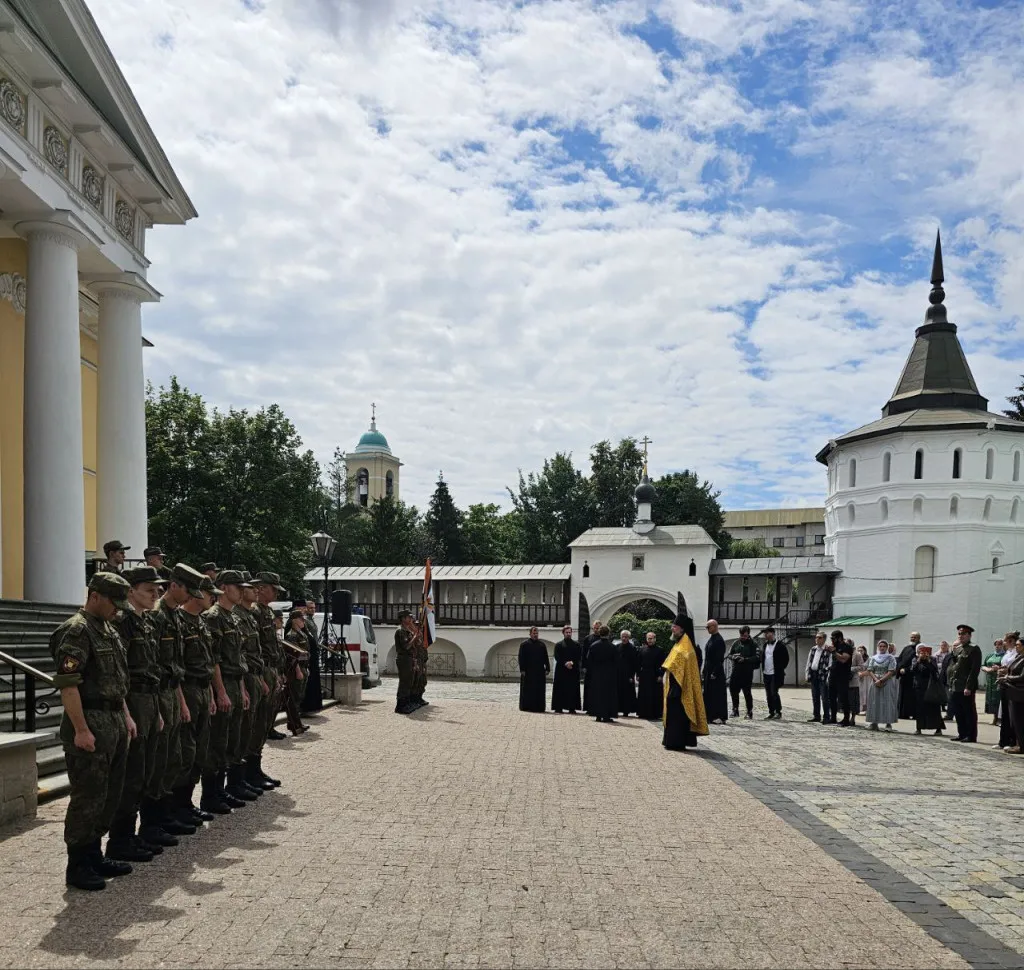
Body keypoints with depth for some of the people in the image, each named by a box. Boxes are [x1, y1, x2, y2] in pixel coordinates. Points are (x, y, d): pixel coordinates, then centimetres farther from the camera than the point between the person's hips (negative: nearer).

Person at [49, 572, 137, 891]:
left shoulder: (109, 631, 16)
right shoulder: (75, 631, -14)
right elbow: (67, 684, -20)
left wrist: (126, 717, 18)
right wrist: (81, 730, -23)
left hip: (115, 721, 9)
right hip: (91, 724, -9)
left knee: (110, 795, 14)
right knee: (88, 798, -3)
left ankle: (94, 856, 25)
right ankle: (77, 867, 7)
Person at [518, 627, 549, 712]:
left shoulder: (542, 644, 10)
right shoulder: (524, 644, 0)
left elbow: (546, 658, 10)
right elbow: (521, 658, -3)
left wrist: (547, 669, 1)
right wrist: (522, 670, -11)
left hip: (540, 671, 3)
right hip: (528, 671, -3)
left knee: (539, 691, 3)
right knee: (528, 690, 0)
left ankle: (539, 707, 7)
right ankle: (526, 706, 6)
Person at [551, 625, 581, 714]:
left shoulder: (576, 644, 11)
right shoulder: (558, 645, 7)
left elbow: (579, 656, 4)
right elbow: (557, 657, -2)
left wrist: (572, 663, -13)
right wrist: (565, 663, -15)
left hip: (573, 670, 1)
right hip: (561, 670, -1)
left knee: (573, 690, -2)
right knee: (560, 690, -3)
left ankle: (572, 708, 2)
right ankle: (558, 708, 1)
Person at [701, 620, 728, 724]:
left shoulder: (719, 640, -14)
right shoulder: (711, 639, 14)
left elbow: (720, 658, -18)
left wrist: (715, 673, -20)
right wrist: (704, 671, 16)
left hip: (716, 672, -9)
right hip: (708, 671, 9)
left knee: (717, 694, -4)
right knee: (708, 694, 10)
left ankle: (720, 717, 0)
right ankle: (710, 715, 16)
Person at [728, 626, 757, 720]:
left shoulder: (753, 645, -2)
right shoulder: (736, 643, 12)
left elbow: (756, 658, -10)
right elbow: (729, 654, 15)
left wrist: (745, 659, -22)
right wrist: (733, 657, -8)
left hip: (747, 672, -4)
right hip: (736, 671, 4)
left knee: (747, 692, -1)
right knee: (733, 690, 5)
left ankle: (749, 712, 9)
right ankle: (735, 710, 20)